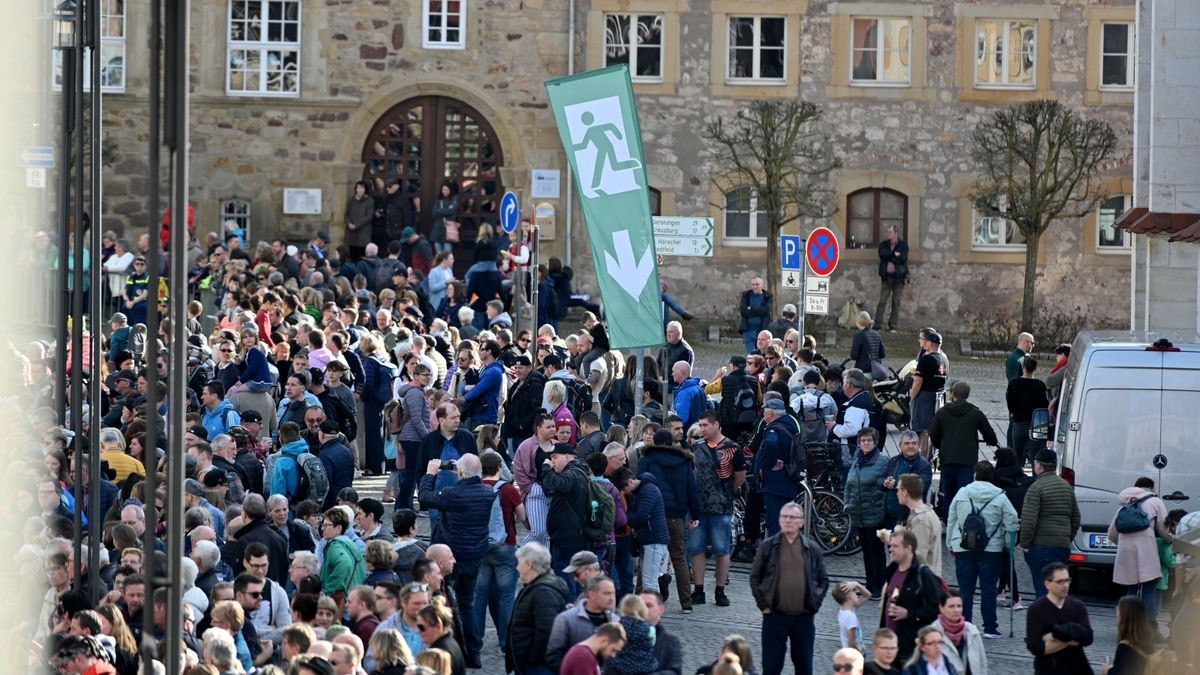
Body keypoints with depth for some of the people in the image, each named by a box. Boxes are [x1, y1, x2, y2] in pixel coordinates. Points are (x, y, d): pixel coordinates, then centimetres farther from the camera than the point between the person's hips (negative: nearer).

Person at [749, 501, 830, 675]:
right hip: (774, 615, -2)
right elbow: (755, 578, 5)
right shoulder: (767, 546, 0)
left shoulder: (812, 549, 5)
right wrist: (763, 604, -2)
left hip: (804, 617, 2)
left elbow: (823, 580, 12)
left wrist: (815, 603, 1)